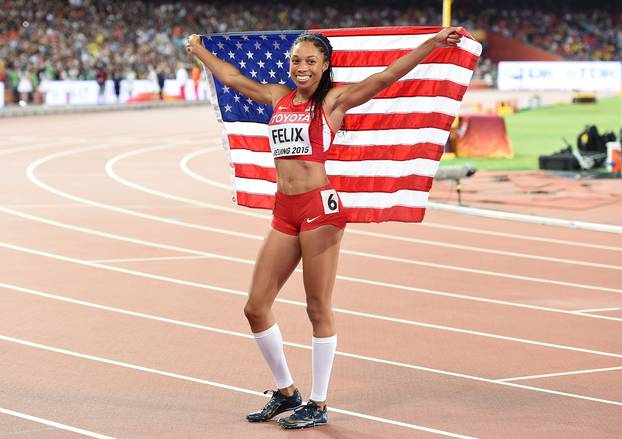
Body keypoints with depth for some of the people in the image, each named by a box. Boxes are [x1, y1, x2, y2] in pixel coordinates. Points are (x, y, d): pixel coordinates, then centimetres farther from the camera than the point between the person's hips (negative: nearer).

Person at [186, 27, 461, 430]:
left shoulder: (334, 100, 0)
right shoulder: (279, 97, 16)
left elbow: (387, 76, -9)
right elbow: (231, 77, 32)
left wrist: (434, 43, -19)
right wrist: (199, 51, 43)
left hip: (319, 207, -6)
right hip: (284, 212, 6)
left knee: (319, 309, -1)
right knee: (256, 307, 6)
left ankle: (318, 406, 8)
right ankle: (286, 393, 23)